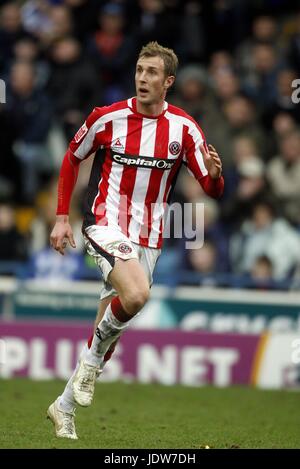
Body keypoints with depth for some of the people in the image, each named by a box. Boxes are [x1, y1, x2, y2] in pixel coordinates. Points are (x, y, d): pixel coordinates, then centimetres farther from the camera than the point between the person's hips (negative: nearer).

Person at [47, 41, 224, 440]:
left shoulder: (183, 128, -2)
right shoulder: (107, 118, -5)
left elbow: (212, 189, -2)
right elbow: (72, 158, 11)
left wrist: (214, 173, -27)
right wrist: (61, 219, 7)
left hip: (148, 238, 3)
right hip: (105, 224, -3)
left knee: (109, 328, 9)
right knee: (136, 294, -32)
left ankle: (64, 407, 25)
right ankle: (94, 354, -5)